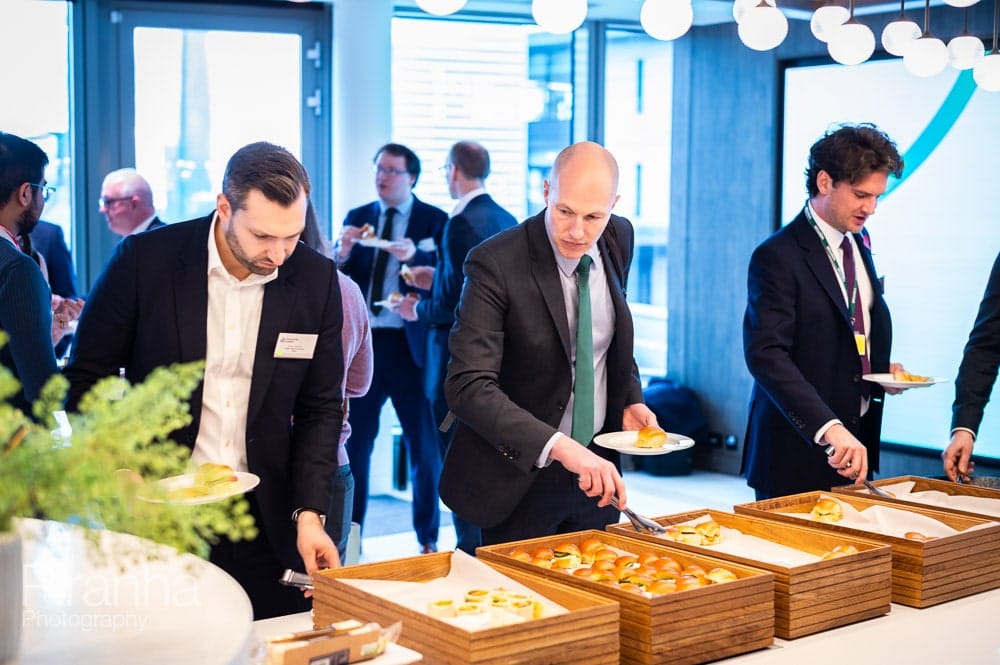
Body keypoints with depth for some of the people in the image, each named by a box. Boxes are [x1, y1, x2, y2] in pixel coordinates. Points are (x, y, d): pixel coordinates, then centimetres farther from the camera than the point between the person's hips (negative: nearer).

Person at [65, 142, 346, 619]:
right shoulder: (145, 259, -10)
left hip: (268, 521, 2)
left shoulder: (316, 279, -4)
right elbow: (86, 378, -2)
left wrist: (309, 512, -6)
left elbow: (320, 407, 4)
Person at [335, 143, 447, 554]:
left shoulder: (434, 221, 0)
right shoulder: (357, 218, 10)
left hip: (411, 346, -3)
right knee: (352, 442, 6)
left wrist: (416, 256, -27)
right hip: (362, 342, 3)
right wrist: (343, 253, -14)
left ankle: (428, 539, 17)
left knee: (424, 445, 5)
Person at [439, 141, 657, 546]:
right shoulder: (496, 265, -22)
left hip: (596, 467, 5)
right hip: (519, 475, -5)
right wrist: (558, 446, -40)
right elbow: (468, 386, -30)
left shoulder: (619, 238, -2)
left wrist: (630, 398, 1)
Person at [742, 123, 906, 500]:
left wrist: (882, 369, 3)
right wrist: (829, 428, -35)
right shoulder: (778, 257, -16)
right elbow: (765, 354, -26)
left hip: (856, 440, 7)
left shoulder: (858, 245, 11)